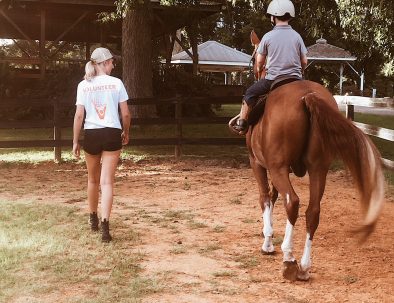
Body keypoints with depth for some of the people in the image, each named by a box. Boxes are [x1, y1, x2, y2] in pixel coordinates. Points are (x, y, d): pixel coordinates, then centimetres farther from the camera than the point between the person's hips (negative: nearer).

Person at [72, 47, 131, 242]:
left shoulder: (83, 85, 0)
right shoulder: (116, 83, -3)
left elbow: (79, 115, -2)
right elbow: (125, 113, -1)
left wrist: (75, 141, 4)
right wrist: (126, 133, 15)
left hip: (91, 135, 2)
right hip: (112, 134, -2)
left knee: (93, 179, 20)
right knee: (106, 181, -3)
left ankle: (93, 220, 35)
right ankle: (105, 225, -15)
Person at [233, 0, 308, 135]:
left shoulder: (268, 36, -5)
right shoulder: (297, 36, 1)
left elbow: (259, 61, 3)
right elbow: (304, 62, 4)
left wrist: (259, 69, 26)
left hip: (273, 79, -2)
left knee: (250, 93, 18)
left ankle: (242, 123, 19)